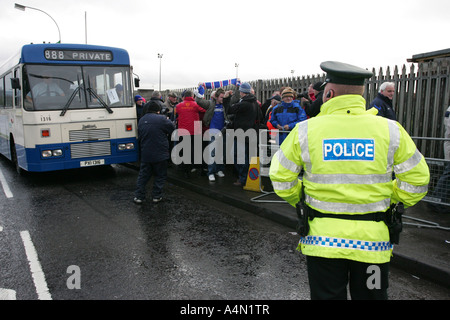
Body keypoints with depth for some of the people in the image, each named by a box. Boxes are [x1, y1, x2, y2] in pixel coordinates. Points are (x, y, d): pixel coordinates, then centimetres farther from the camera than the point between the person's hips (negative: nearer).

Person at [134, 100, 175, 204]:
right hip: (160, 154, -5)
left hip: (145, 154, 5)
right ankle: (156, 196, 13)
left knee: (143, 175, 13)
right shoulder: (161, 119, -14)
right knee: (160, 176, 9)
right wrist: (168, 121, 15)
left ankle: (138, 196, 14)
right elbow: (172, 129, -3)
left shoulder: (141, 120, 8)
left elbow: (140, 136, 17)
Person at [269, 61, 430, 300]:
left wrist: (298, 201, 14)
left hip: (322, 239, -1)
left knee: (326, 295, 14)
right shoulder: (391, 130, -4)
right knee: (371, 295, 19)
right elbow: (416, 179, 2)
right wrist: (391, 202, 15)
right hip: (372, 241, 2)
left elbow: (280, 177, -1)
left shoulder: (305, 130, -8)